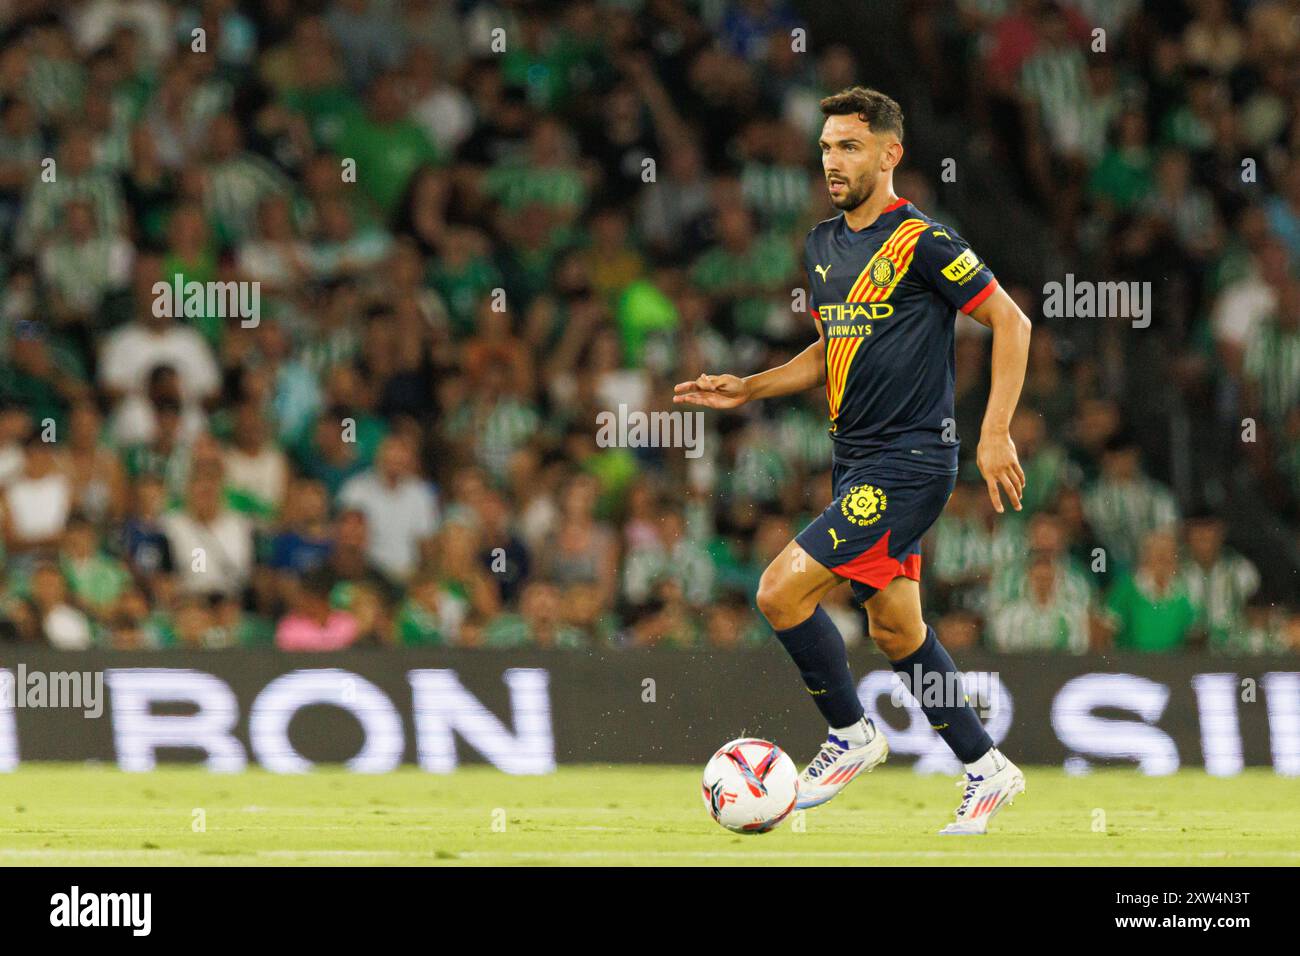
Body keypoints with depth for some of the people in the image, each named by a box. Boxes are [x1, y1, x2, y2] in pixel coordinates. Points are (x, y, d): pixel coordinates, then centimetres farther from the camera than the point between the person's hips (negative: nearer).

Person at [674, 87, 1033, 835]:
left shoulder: (921, 241, -12)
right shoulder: (824, 243, 12)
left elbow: (1011, 322, -11)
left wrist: (996, 432, -15)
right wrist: (746, 389, 12)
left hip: (909, 459, -8)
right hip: (857, 463, 8)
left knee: (783, 591, -15)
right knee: (895, 627, 11)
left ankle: (852, 734, 3)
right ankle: (987, 770, 22)